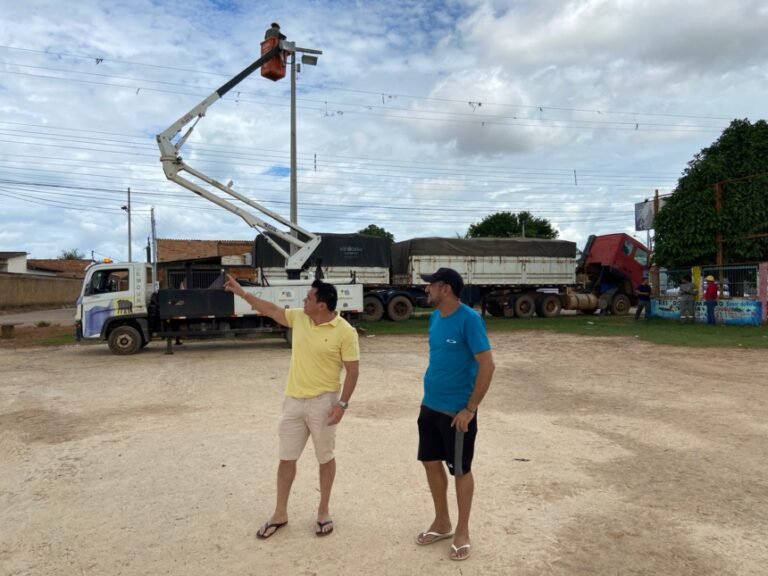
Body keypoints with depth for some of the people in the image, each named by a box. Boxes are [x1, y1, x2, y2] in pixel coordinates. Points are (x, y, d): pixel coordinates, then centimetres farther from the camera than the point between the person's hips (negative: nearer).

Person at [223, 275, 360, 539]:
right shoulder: (298, 318, 1)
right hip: (293, 401, 5)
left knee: (325, 458, 11)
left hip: (323, 402, -5)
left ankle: (323, 512, 28)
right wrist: (241, 292, 8)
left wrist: (342, 404, -16)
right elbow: (270, 309, 11)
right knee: (287, 458, 13)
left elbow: (352, 370, -12)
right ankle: (280, 513, 27)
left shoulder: (345, 332, -15)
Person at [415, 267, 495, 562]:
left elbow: (487, 365, -20)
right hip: (430, 406, 8)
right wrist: (429, 396, 15)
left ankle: (462, 532, 27)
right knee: (431, 463, 16)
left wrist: (470, 409, -19)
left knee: (460, 470, 8)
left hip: (456, 411, -7)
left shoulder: (469, 319, -19)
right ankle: (442, 523, 35)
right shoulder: (435, 317, 4)